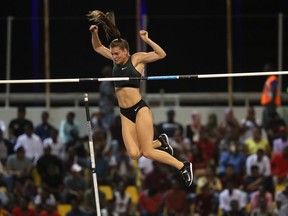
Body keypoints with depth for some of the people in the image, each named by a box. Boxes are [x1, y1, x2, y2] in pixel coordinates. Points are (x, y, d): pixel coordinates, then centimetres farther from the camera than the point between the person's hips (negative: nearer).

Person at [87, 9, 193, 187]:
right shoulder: (116, 60, 10)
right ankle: (160, 142, 21)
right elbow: (98, 47, 20)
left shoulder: (137, 59, -5)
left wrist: (147, 40, -23)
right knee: (134, 154, -8)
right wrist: (94, 33, 2)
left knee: (148, 152, -13)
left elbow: (161, 54, -14)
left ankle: (184, 166, 0)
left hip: (140, 109, -6)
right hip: (125, 113, 6)